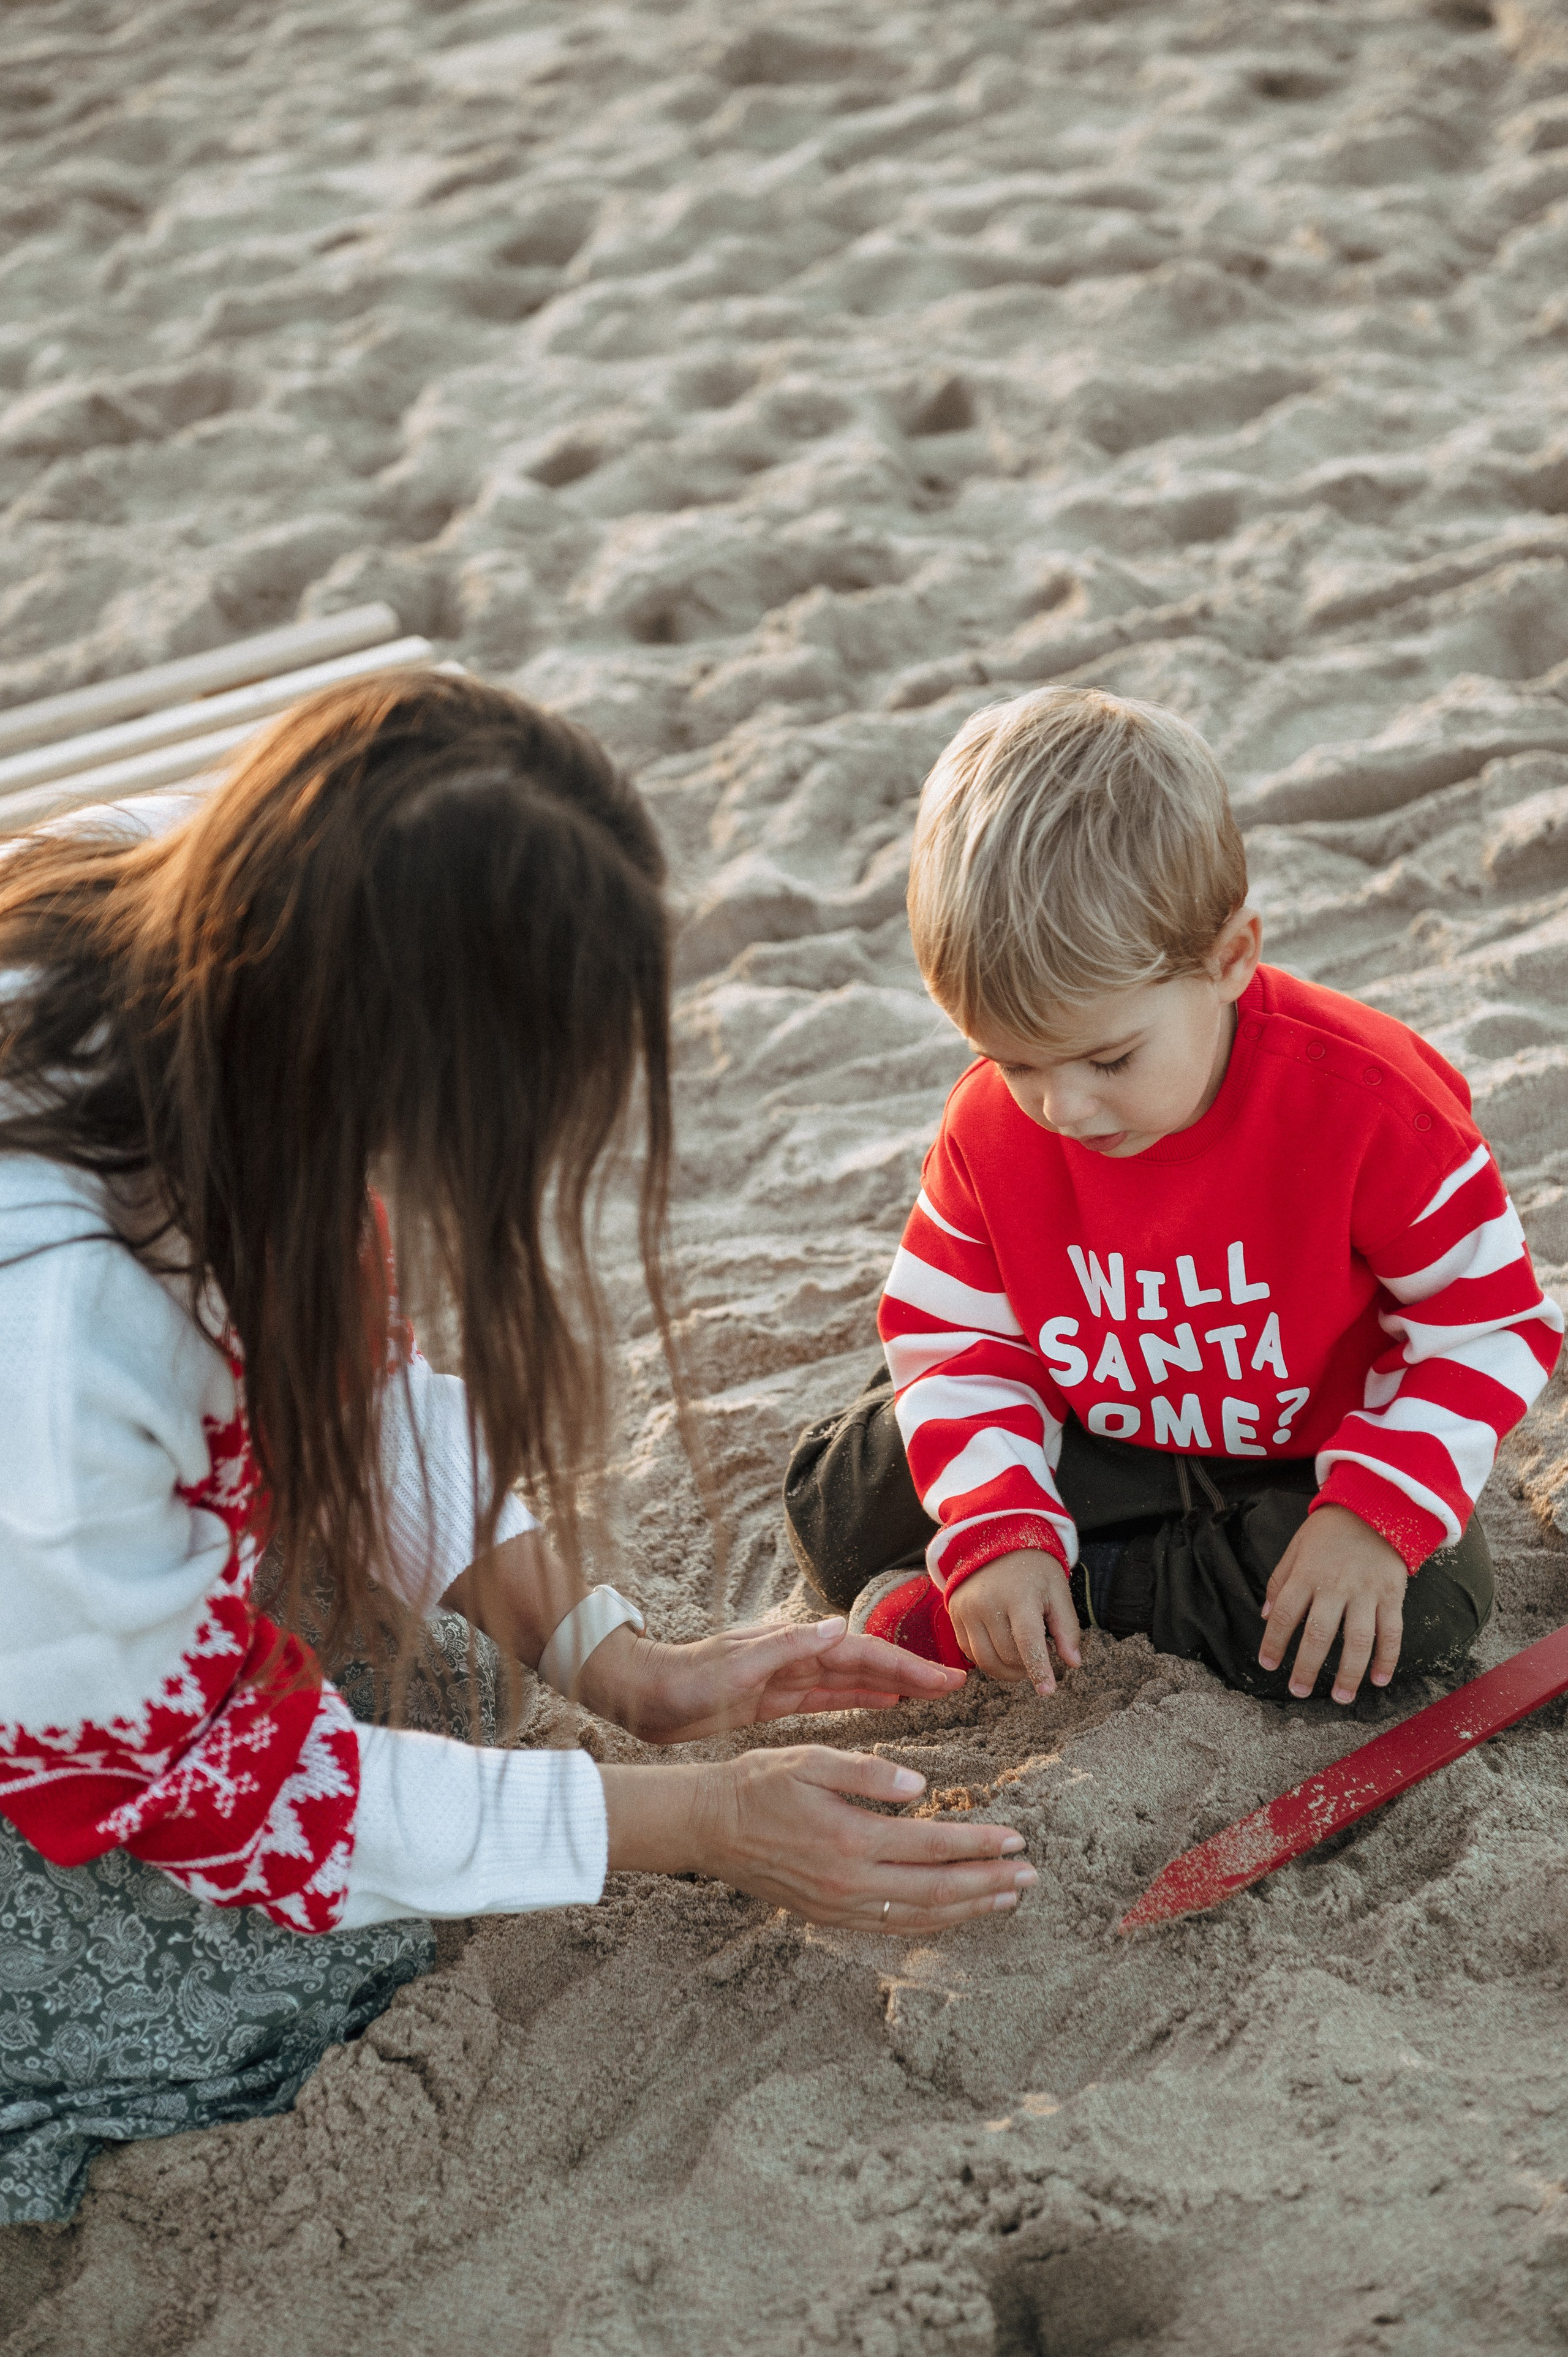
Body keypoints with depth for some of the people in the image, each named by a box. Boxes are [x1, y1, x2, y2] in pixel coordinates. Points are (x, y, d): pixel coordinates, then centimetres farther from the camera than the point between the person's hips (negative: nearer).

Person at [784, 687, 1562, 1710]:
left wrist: (1375, 1515, -31)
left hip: (1303, 1462, -1)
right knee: (838, 1501, -9)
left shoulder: (1365, 1104, -28)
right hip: (1096, 1455, 2)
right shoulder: (992, 1126, -16)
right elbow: (951, 1338, -7)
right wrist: (997, 1531, -24)